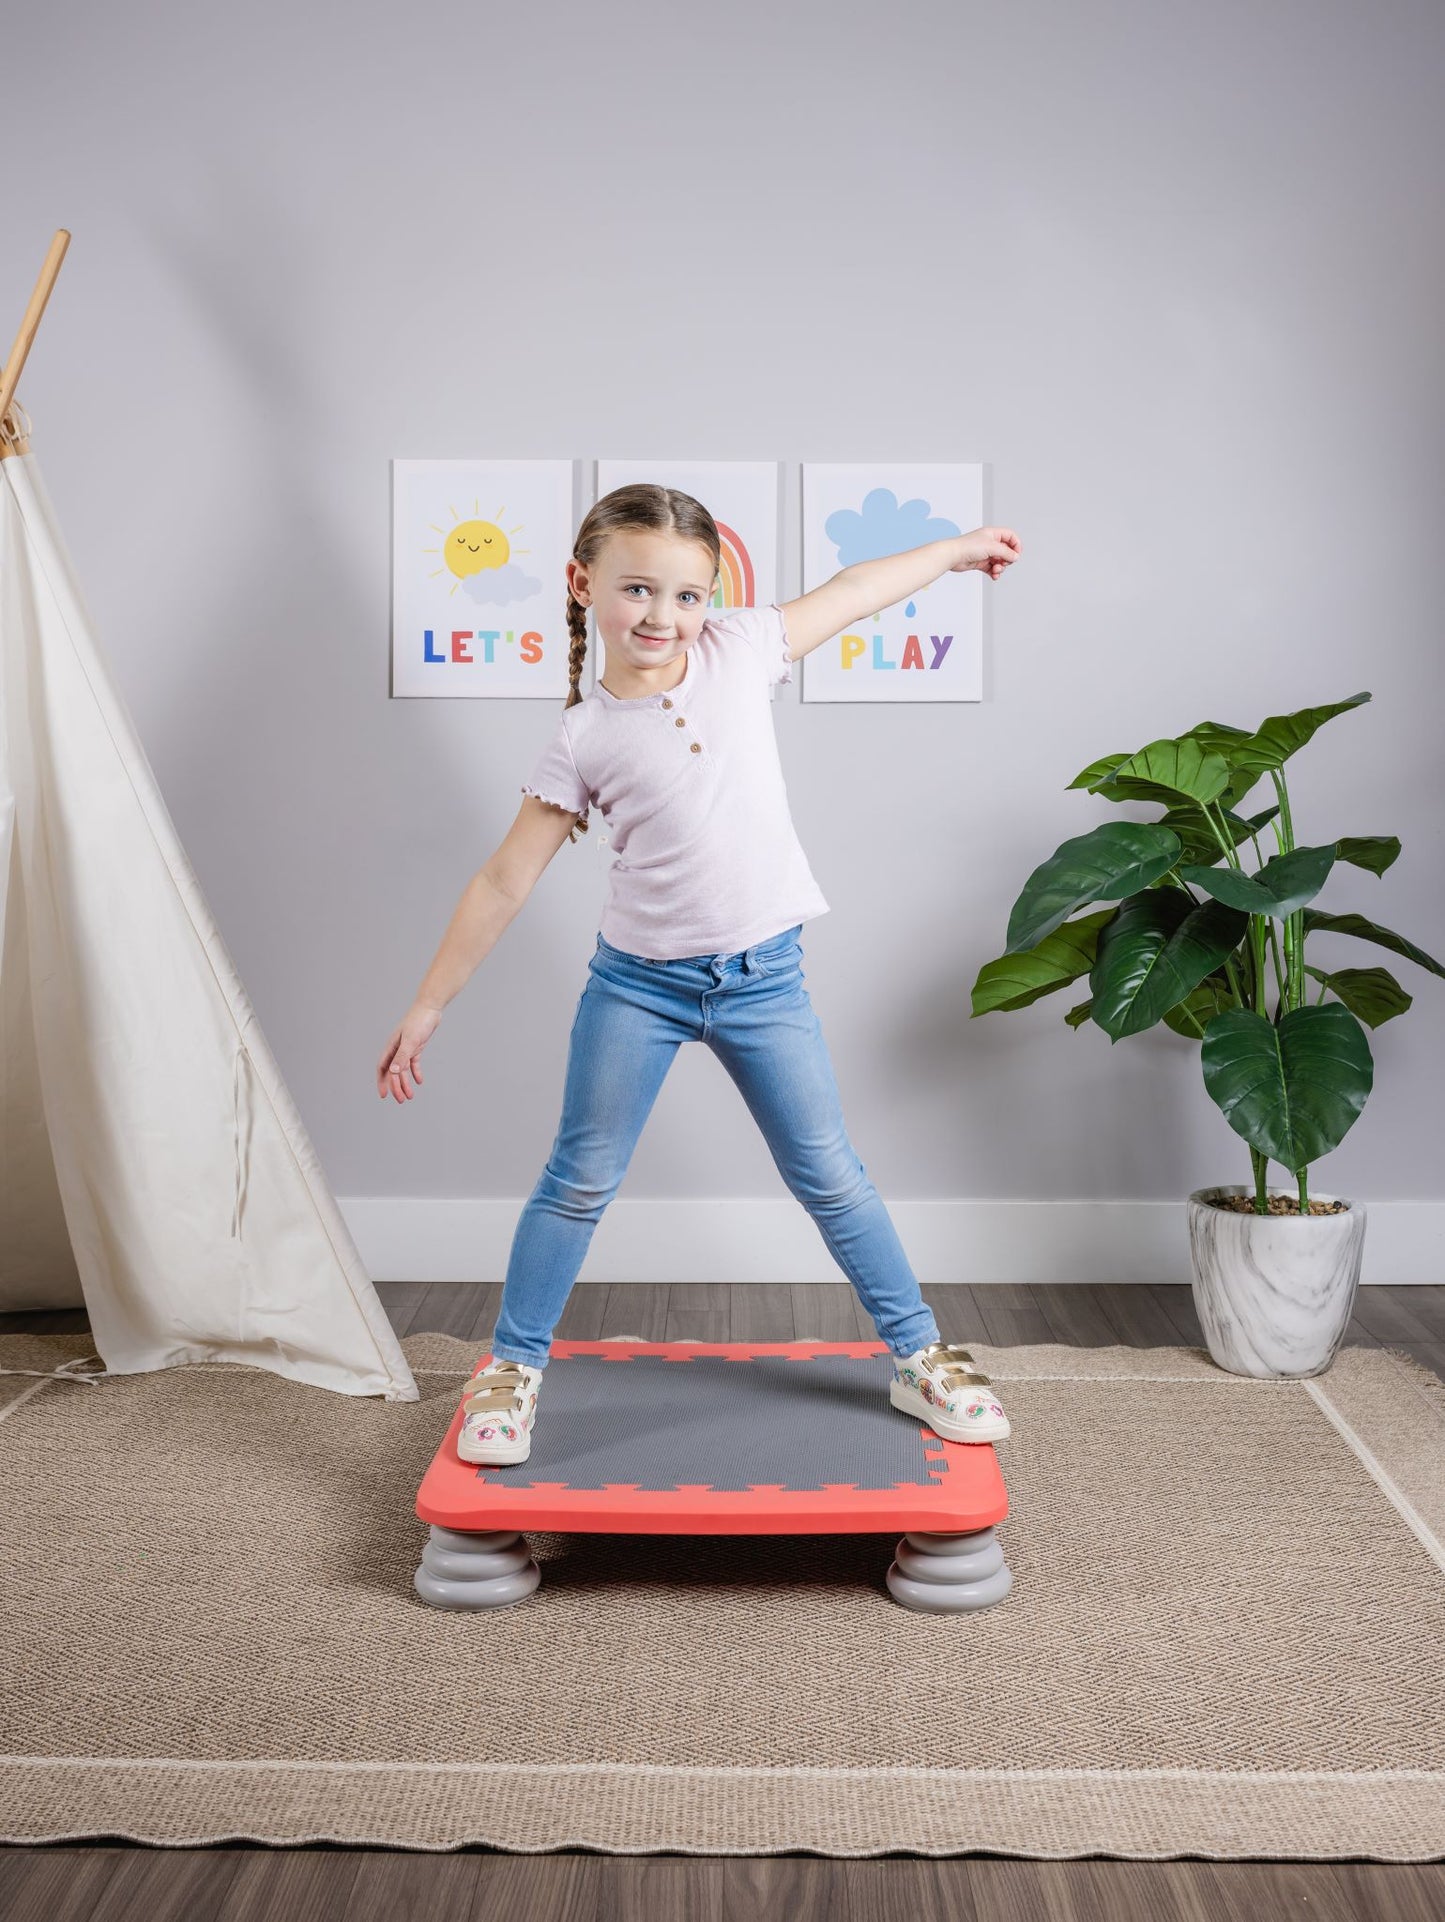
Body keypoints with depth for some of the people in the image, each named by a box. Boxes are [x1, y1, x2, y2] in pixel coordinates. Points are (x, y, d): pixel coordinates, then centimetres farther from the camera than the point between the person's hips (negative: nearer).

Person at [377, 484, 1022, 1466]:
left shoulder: (740, 650, -4)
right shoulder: (583, 740, -7)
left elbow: (849, 591, 12)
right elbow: (504, 883, -4)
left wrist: (957, 547, 21)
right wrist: (425, 1009, -2)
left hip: (763, 978, 1)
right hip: (638, 982, -1)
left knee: (831, 1175, 10)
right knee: (580, 1182, 8)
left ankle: (922, 1358, 24)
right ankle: (514, 1367, 26)